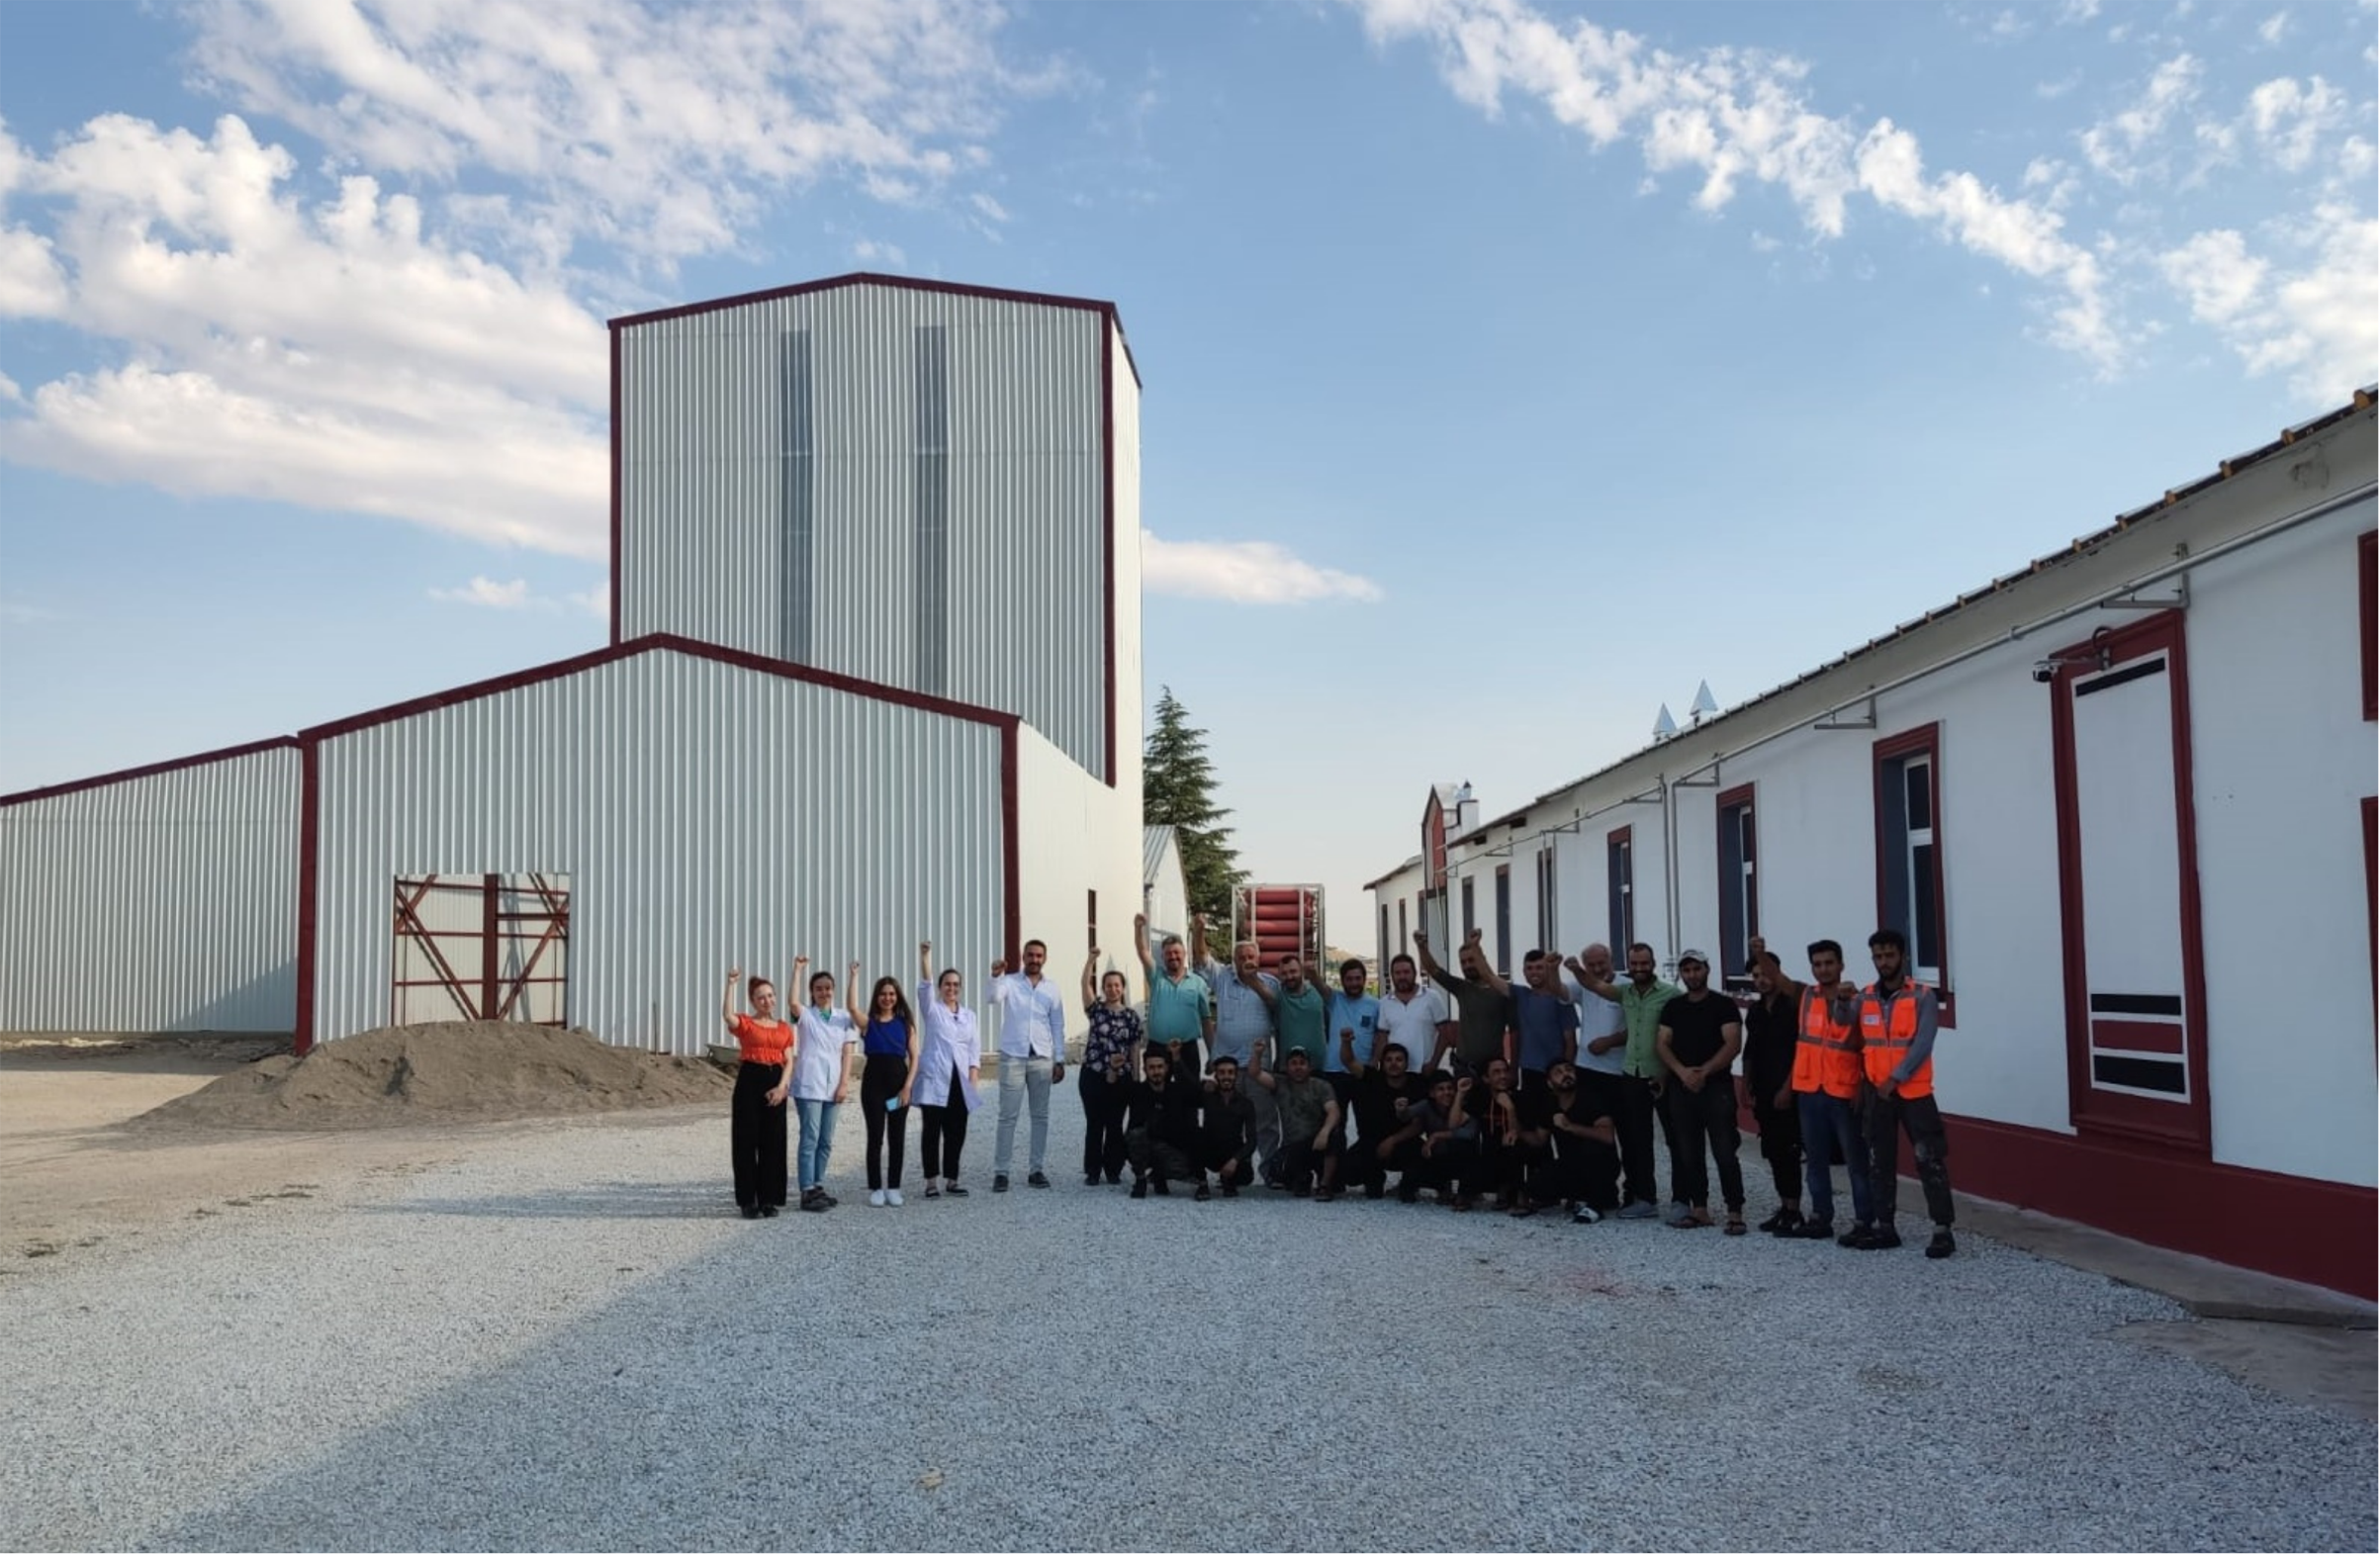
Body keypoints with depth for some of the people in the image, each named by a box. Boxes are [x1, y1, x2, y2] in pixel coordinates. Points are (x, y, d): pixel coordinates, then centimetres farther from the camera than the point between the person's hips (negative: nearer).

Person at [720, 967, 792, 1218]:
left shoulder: (785, 1029, 12)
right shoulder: (745, 1023, 1)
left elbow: (788, 1062, 7)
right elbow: (727, 1014, -22)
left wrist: (781, 1086, -8)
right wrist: (731, 984, -24)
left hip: (776, 1084, 4)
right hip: (750, 1081, -4)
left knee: (773, 1143, 4)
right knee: (747, 1141, -2)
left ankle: (769, 1199, 12)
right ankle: (748, 1200, 4)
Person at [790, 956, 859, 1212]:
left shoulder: (844, 1017, 9)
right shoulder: (806, 1015, 1)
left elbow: (847, 1052, 6)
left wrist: (844, 1084, -2)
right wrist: (798, 970, -25)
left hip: (833, 1086, 4)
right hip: (809, 1085, -4)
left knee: (826, 1141, 9)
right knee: (810, 1139, -6)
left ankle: (818, 1186, 19)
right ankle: (807, 1192, -5)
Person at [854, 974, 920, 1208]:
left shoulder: (905, 1023, 7)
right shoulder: (869, 1021, 3)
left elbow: (914, 1057, 3)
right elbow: (852, 1006, -19)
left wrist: (907, 1086, -7)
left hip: (899, 1081, 2)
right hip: (874, 1081, -1)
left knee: (897, 1137, 5)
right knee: (876, 1137, 0)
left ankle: (893, 1188, 13)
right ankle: (875, 1188, 6)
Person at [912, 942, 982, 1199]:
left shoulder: (969, 1015, 16)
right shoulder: (932, 1009, 5)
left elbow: (975, 1045, 12)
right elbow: (925, 984, -10)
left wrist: (974, 1069, -3)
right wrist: (925, 955, -24)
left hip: (959, 1082, 4)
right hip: (934, 1080, -4)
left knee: (956, 1132, 6)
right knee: (931, 1131, -1)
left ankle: (951, 1180, 15)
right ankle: (931, 1181, 4)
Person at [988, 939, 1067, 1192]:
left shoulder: (1051, 988, 9)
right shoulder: (1010, 982, 0)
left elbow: (1058, 1026, 11)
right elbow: (994, 998, -21)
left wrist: (1060, 1060, 7)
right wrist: (995, 976, -38)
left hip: (1042, 1058, 3)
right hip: (1013, 1057, -3)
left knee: (1040, 1115, 6)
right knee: (1008, 1116, -3)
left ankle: (1037, 1169, 13)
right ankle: (1000, 1171, 0)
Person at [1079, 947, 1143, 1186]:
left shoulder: (1132, 1016, 3)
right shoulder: (1096, 1009, 1)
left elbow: (1135, 1050, 4)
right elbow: (1085, 983, -13)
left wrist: (1136, 1080, 2)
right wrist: (1092, 958, -24)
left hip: (1120, 1078, 1)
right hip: (1093, 1075, -1)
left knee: (1115, 1126, 7)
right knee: (1094, 1125, 4)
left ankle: (1113, 1170, 17)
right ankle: (1092, 1171, 11)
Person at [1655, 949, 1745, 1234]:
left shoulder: (1724, 1005, -1)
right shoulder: (1672, 1007, 12)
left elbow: (1733, 1045, -10)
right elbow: (1662, 1045, 6)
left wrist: (1703, 1072, -16)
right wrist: (1682, 1072, -11)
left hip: (1717, 1087, -5)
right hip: (1681, 1089, 5)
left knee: (1725, 1152, -8)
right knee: (1688, 1152, 7)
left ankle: (1735, 1211, -6)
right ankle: (1699, 1208, 14)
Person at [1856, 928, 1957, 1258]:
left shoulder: (1923, 997, -5)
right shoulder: (1864, 998, 6)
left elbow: (1922, 1046, -12)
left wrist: (1895, 1079, -15)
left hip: (1914, 1092, -4)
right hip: (1877, 1093, 4)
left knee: (1929, 1160, -6)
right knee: (1879, 1161, 9)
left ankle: (1943, 1230, -3)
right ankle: (1885, 1227, 18)